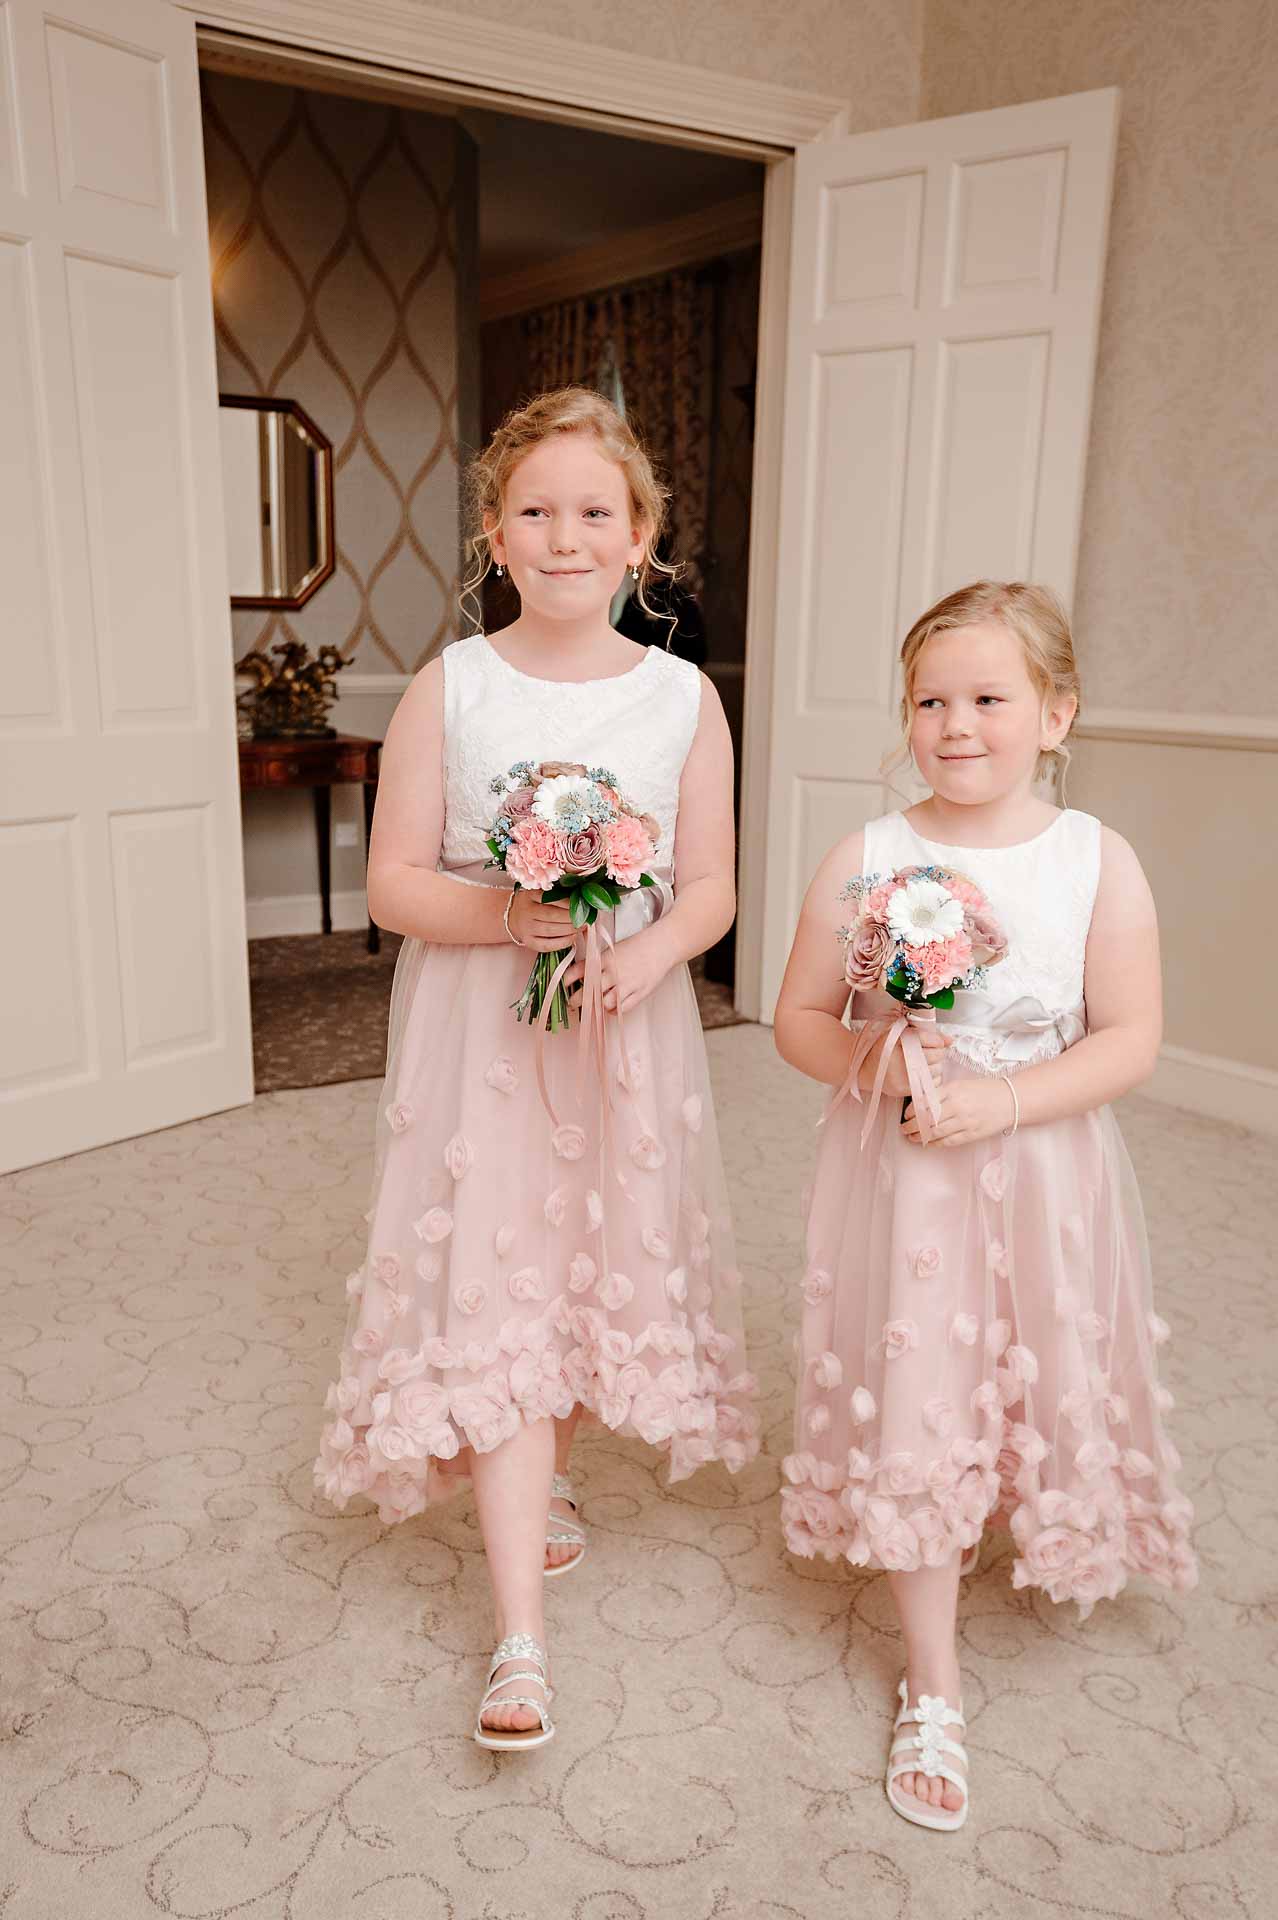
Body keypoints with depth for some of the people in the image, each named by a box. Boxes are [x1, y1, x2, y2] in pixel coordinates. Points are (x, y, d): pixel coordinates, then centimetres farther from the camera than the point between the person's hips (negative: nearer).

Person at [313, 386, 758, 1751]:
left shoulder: (682, 698, 0)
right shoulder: (450, 689, -4)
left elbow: (710, 886, 0)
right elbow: (393, 882, -4)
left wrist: (645, 956, -19)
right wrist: (499, 911, -22)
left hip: (626, 1028, 2)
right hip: (477, 1025, -2)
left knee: (594, 1269, 14)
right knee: (495, 1292, -3)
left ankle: (546, 1475, 45)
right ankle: (520, 1635, 6)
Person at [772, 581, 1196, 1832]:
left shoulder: (1097, 862, -7)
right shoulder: (865, 859, -7)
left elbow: (1131, 1041, -8)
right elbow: (798, 1019, -2)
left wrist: (1000, 1099, -20)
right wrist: (869, 1058, -21)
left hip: (1041, 1179, 1)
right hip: (900, 1178, 0)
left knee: (1039, 1395, 16)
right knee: (912, 1418, 6)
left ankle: (1036, 1540, 54)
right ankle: (933, 1684, 26)